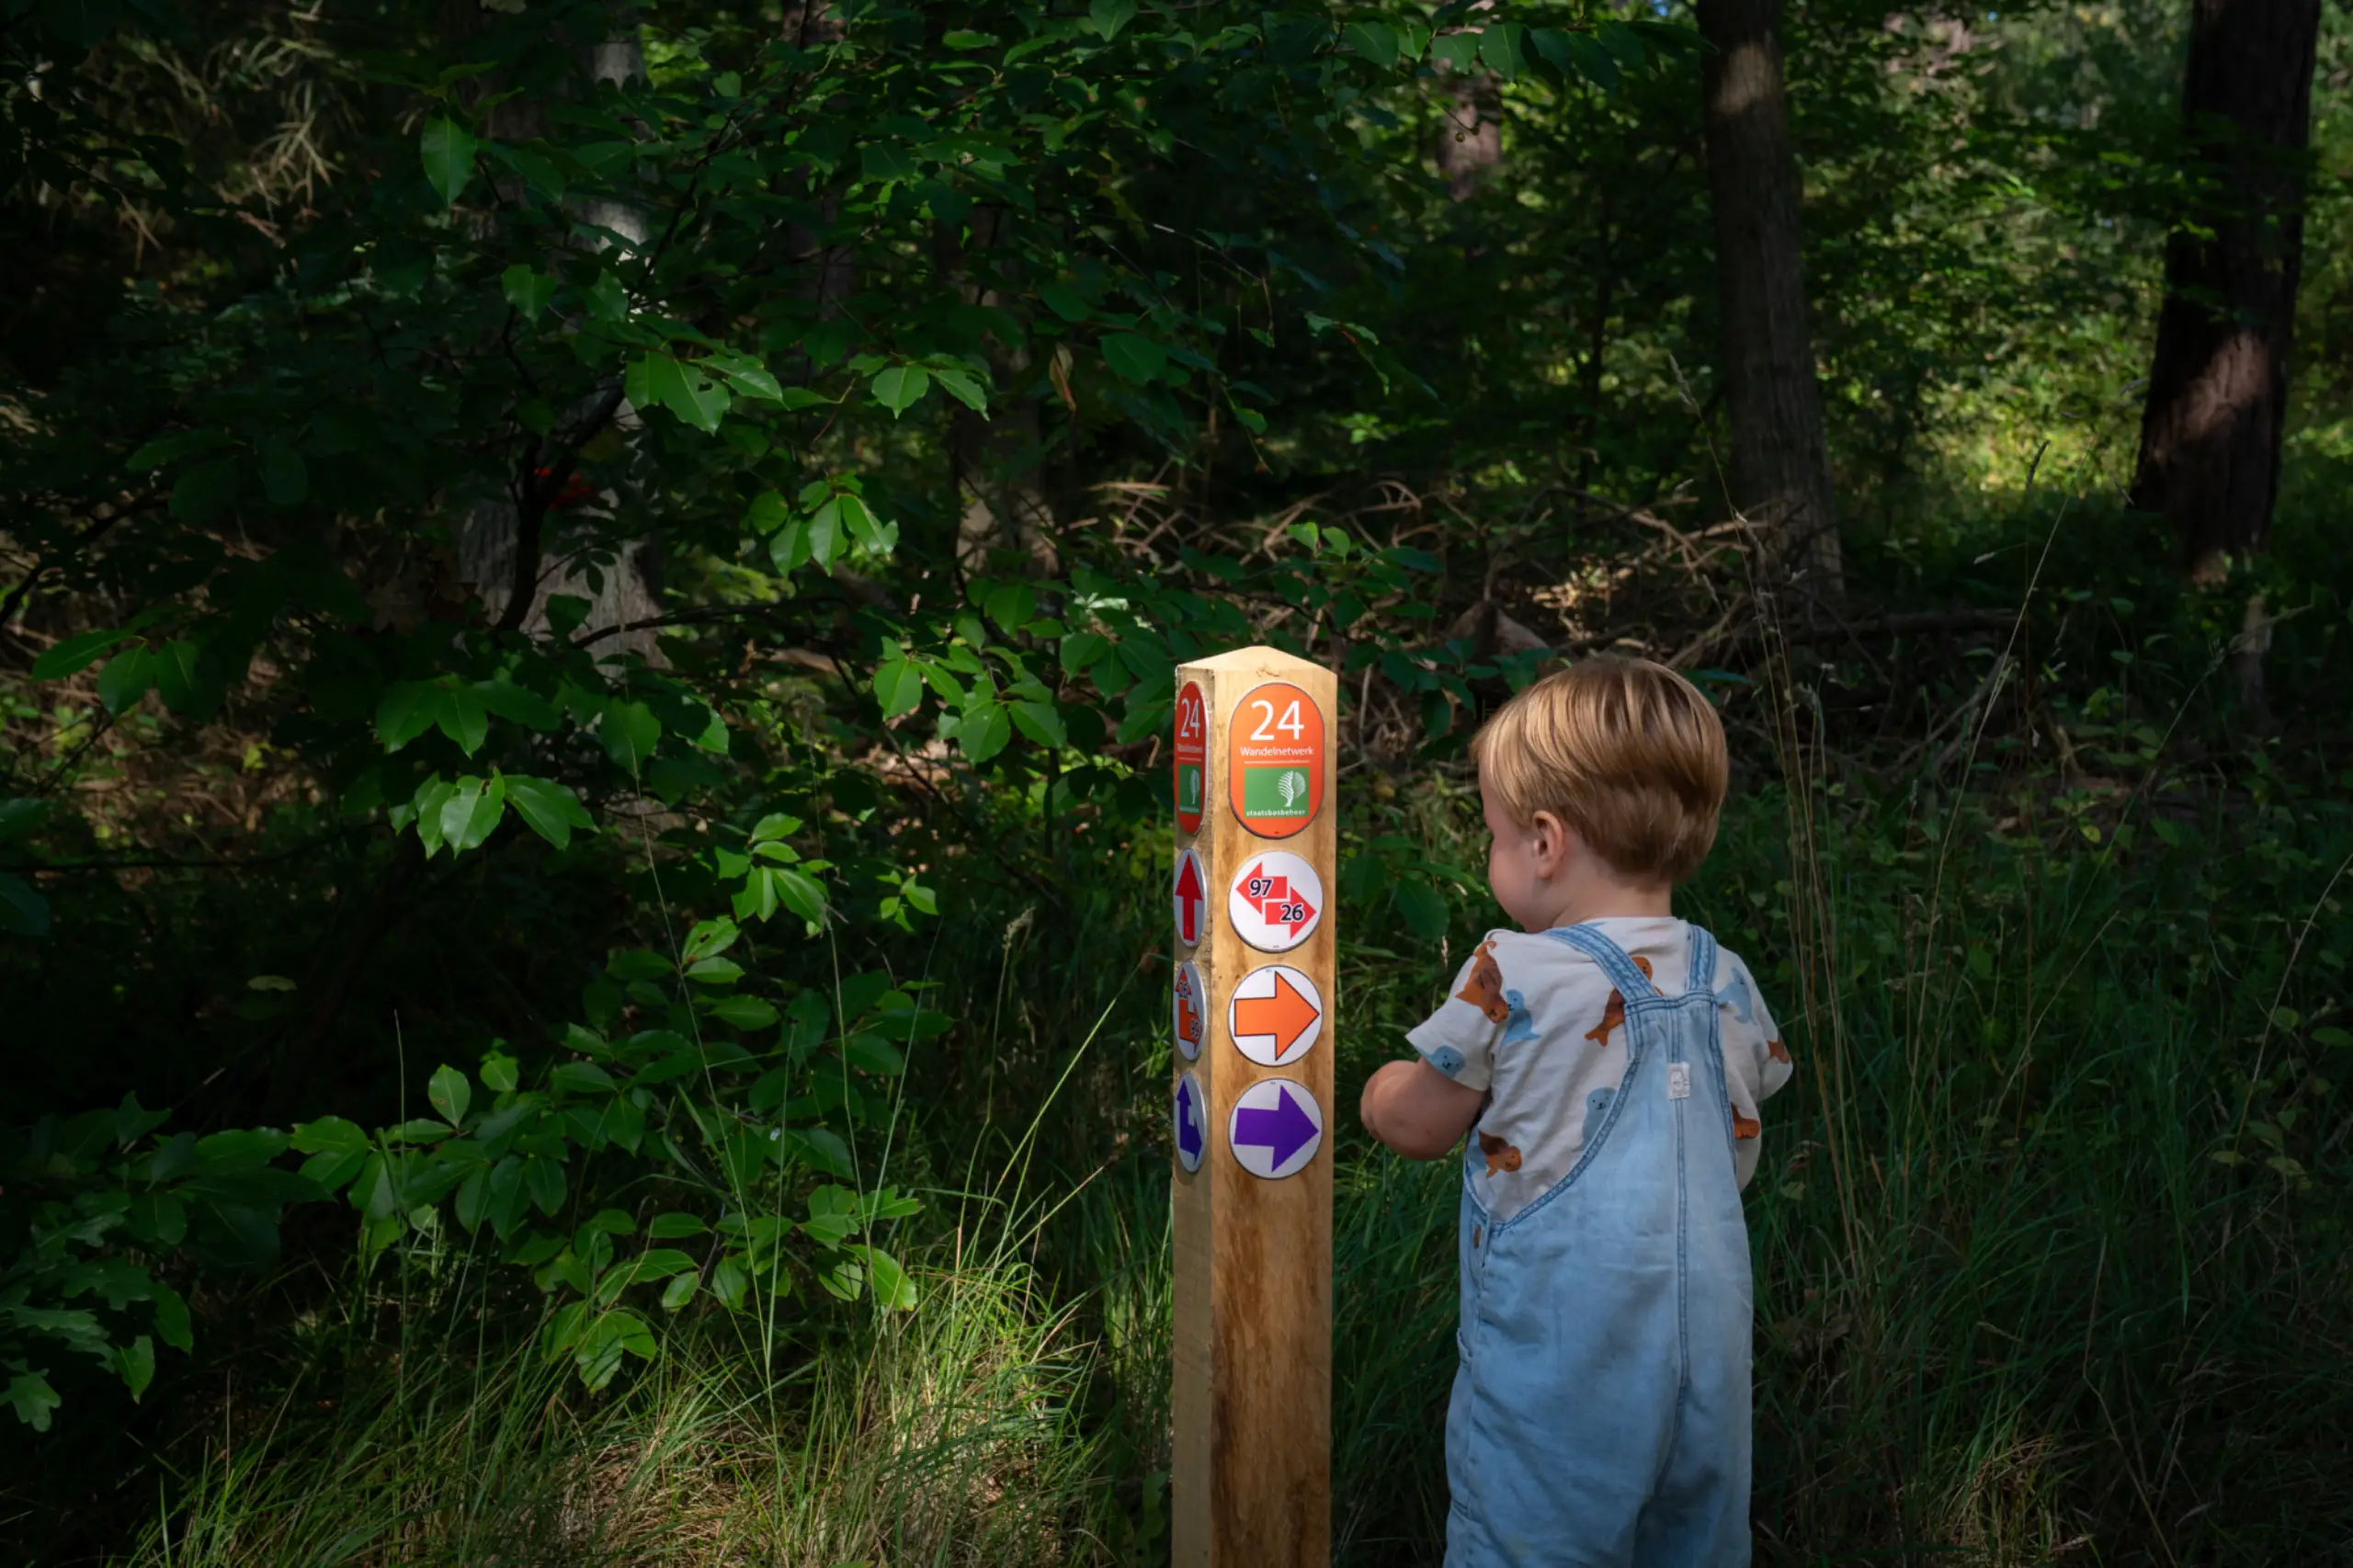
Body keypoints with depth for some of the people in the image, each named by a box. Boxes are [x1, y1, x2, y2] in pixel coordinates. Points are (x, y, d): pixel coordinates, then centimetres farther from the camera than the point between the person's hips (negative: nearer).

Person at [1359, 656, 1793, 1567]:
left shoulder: (1514, 980, -14)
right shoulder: (1728, 987, 3)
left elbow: (1417, 1126, -1)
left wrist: (1383, 1088, 21)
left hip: (1555, 1374, -5)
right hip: (1708, 1375, 6)